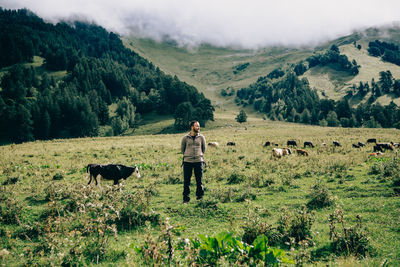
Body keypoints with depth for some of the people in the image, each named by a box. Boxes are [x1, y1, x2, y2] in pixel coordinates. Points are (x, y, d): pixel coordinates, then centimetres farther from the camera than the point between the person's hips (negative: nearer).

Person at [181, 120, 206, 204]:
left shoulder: (201, 137, 3)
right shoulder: (185, 138, 0)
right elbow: (182, 149, 14)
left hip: (198, 161, 1)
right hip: (187, 162, -1)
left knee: (199, 181, 5)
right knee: (186, 181, 1)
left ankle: (200, 197, 18)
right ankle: (186, 198, 9)